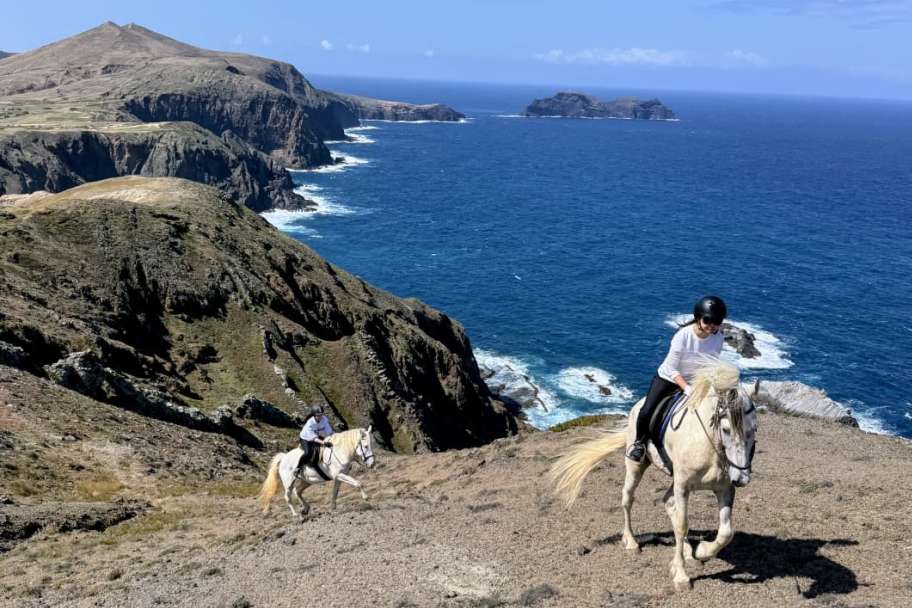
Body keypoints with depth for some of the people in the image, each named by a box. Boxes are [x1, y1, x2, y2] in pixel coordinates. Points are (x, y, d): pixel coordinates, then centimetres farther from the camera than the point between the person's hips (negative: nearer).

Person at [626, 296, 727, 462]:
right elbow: (671, 369, -22)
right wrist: (686, 388, -33)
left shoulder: (718, 338, -17)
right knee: (646, 412, -20)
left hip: (695, 382, 4)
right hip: (668, 378, -4)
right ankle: (639, 442, 9)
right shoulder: (683, 335, -28)